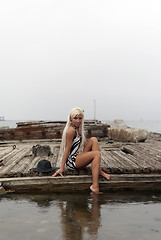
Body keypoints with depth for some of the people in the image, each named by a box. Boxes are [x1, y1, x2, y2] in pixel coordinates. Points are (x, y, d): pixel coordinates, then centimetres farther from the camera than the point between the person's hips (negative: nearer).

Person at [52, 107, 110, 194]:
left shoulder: (78, 129, 13)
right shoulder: (71, 130, -15)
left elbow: (85, 144, 21)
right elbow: (67, 149, -17)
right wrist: (61, 168, -17)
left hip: (79, 156, 9)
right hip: (72, 161, -9)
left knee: (93, 140, -3)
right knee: (97, 154, -22)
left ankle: (98, 170, -9)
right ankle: (95, 186, -28)